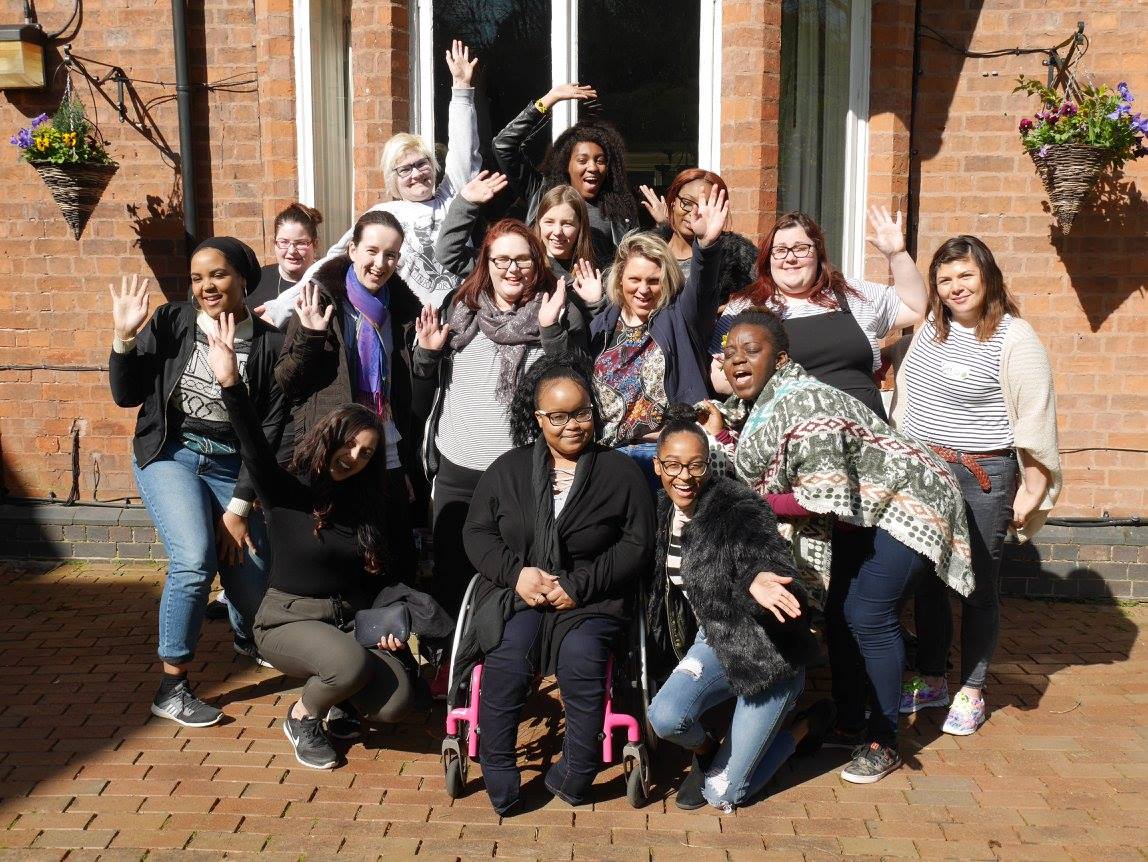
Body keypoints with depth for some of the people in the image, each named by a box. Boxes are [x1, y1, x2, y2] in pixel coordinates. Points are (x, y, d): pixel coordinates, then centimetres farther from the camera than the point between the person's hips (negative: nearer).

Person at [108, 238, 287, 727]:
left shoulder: (270, 345, -7)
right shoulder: (171, 323, -5)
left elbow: (270, 430, -6)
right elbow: (126, 396, -1)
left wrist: (239, 507, -7)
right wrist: (124, 337, -17)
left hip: (232, 466, 1)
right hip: (170, 454, -1)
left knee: (253, 574, -3)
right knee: (195, 560, -25)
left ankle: (247, 638, 37)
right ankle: (172, 687, -7)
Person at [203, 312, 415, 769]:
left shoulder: (367, 506, 5)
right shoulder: (289, 492, -9)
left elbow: (380, 574, 12)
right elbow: (255, 451, -29)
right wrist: (231, 383, -44)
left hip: (350, 620, 4)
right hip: (289, 619, -4)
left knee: (394, 704, -18)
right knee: (351, 664, -35)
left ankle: (337, 692, 16)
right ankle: (302, 718, -2)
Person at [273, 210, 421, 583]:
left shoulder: (401, 306, 9)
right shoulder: (321, 299, -4)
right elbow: (285, 382, -4)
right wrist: (309, 337, -19)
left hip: (389, 458, 4)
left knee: (401, 565, 7)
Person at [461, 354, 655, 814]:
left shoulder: (620, 472, 4)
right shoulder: (508, 469, 11)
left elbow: (637, 545, 1)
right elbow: (477, 531, 10)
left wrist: (579, 585, -11)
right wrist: (516, 572, -10)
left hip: (592, 599, -1)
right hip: (516, 590, 1)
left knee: (581, 657, -31)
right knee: (508, 652, -29)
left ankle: (576, 775, -11)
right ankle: (498, 777, -14)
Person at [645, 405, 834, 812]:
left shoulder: (740, 508, -20)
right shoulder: (663, 512, 0)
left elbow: (766, 557, -37)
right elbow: (660, 584, 15)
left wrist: (757, 580, -59)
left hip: (766, 653, -5)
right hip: (713, 643, 5)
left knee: (722, 795, -3)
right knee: (666, 717, -26)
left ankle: (808, 723, 22)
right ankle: (706, 752, 11)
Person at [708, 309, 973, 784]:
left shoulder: (803, 405, -30)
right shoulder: (751, 405, 0)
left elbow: (826, 500, -33)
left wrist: (758, 503, -21)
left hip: (905, 500, -10)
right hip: (862, 511, 10)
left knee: (868, 617, -11)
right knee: (838, 611, 10)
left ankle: (884, 741, 4)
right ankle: (848, 721, 25)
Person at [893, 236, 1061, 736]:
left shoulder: (1014, 338, -10)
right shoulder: (930, 329, 9)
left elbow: (1036, 419, -10)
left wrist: (1031, 491, -11)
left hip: (981, 479, -6)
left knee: (978, 588, 4)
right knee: (926, 581, 12)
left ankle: (971, 692, 20)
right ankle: (930, 682, 27)